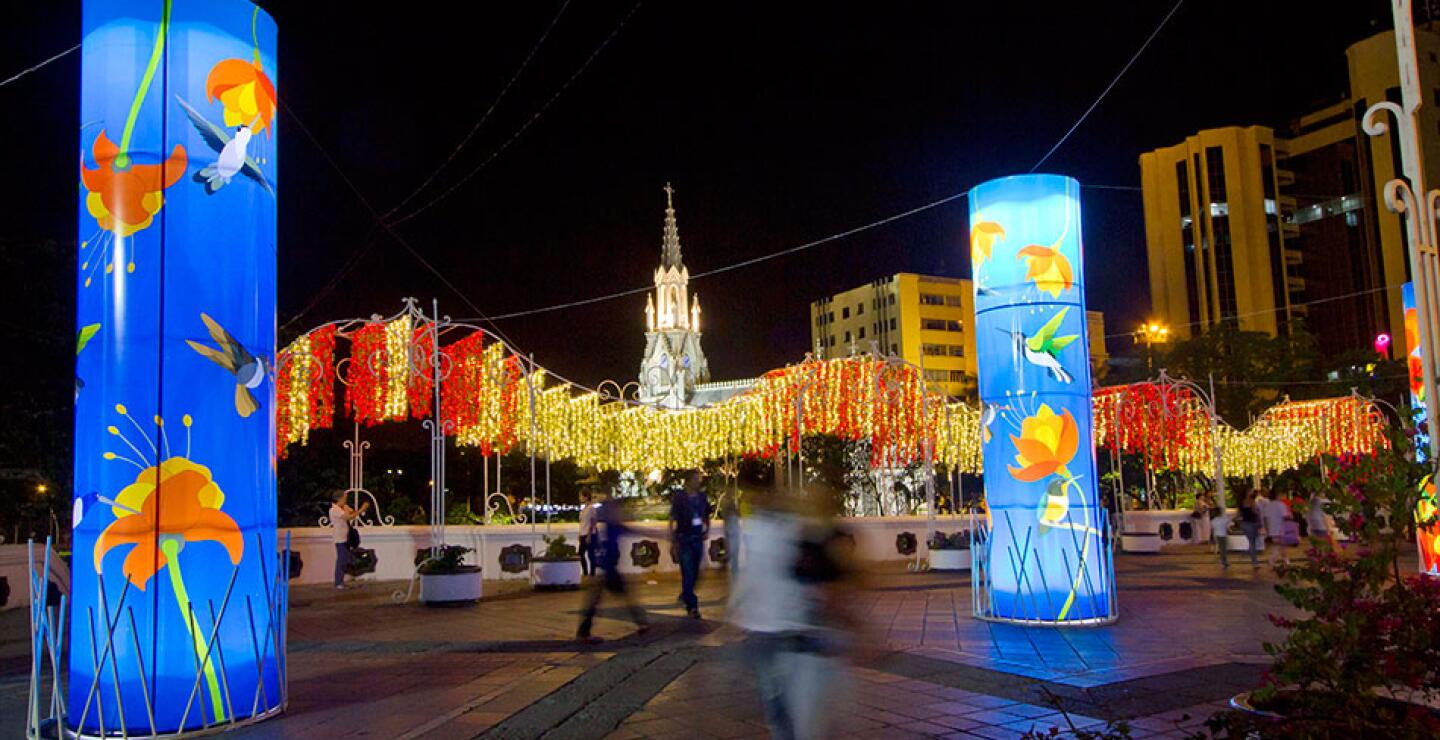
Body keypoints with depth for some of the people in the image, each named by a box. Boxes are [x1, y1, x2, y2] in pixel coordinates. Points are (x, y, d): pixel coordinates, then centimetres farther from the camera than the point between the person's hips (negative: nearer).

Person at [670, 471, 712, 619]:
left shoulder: (702, 497, 7)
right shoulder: (679, 497, -6)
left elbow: (707, 516, 20)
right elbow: (672, 519, -5)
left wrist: (707, 530, 5)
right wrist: (672, 540, -8)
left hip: (698, 538, 5)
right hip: (683, 538, -5)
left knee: (695, 572, 11)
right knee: (687, 572, -9)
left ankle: (685, 594, 35)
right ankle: (692, 606, -8)